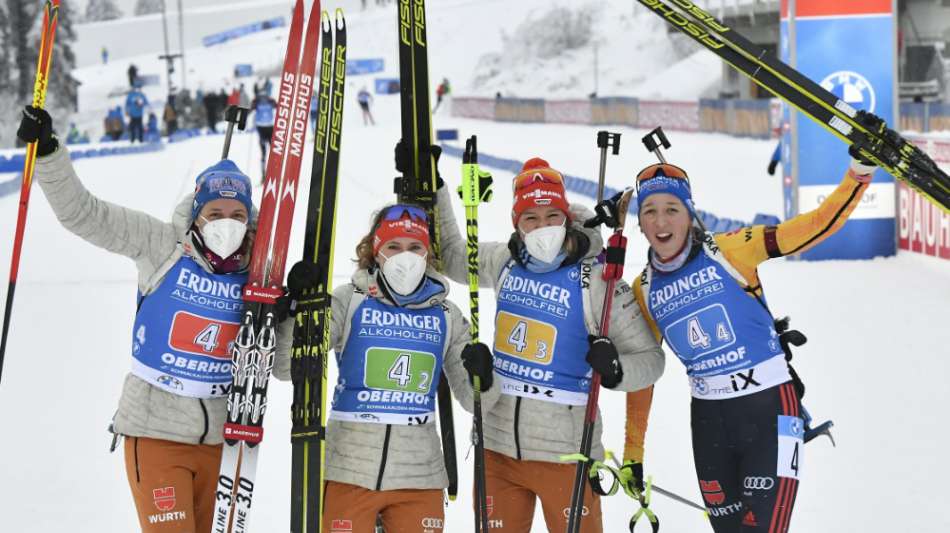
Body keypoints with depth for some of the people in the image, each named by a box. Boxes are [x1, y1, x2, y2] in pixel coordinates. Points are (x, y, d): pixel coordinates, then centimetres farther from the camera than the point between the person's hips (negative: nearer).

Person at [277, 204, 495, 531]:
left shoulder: (445, 315, 8)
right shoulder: (349, 301, 0)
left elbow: (473, 400, 11)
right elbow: (286, 369, -5)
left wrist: (482, 378, -12)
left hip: (419, 476, 2)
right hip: (349, 471, -2)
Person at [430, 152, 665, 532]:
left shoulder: (597, 280, -12)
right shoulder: (504, 262, 3)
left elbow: (650, 359, -6)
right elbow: (450, 254, 22)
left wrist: (614, 370, -26)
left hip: (564, 451, -5)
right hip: (497, 447, 5)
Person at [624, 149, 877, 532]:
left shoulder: (729, 251, -10)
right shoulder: (645, 290, 4)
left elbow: (818, 225, -15)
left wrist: (860, 171, -27)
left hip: (768, 407, -5)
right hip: (708, 419, 5)